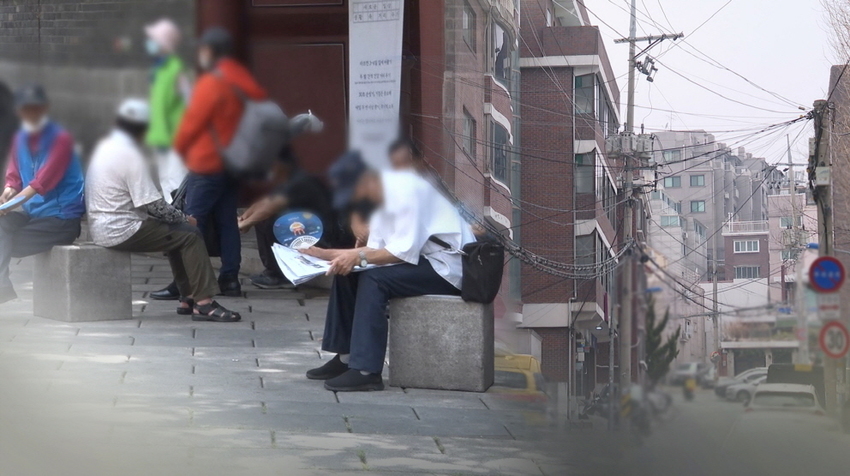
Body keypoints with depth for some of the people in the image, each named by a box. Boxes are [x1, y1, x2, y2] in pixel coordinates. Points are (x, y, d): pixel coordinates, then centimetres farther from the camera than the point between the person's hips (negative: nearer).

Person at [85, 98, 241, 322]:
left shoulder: (104, 147, 13)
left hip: (101, 227, 10)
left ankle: (188, 299, 18)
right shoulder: (131, 156, -17)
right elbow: (153, 205, -18)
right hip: (121, 231, -10)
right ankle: (203, 303, -11)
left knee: (178, 232, 20)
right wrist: (185, 218, -2)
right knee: (190, 235, -8)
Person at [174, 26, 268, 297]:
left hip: (207, 165, -9)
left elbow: (192, 122, -11)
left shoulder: (211, 83, -14)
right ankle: (230, 279, 9)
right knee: (227, 222, 10)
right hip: (233, 164, 9)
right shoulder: (243, 83, 11)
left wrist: (180, 148, 6)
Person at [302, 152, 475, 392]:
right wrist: (328, 254, 1)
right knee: (346, 276, 3)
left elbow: (407, 249, -25)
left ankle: (367, 371, -27)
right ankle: (345, 357, 6)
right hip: (421, 260, 10)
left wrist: (360, 256, -28)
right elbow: (375, 249, 8)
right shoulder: (379, 198, 11)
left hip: (447, 266, -10)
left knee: (373, 280, -26)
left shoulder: (405, 190, -19)